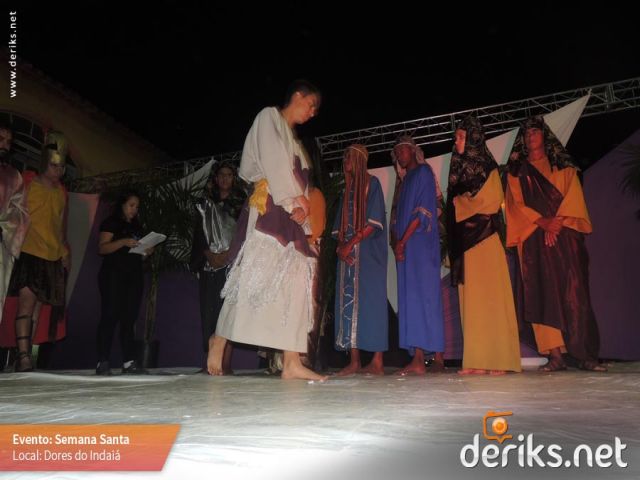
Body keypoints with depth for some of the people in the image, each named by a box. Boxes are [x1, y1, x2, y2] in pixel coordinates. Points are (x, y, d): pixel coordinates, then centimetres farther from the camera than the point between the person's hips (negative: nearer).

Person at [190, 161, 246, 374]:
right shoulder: (205, 204, 18)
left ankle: (226, 362, -12)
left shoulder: (240, 202, 12)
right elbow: (199, 233, 9)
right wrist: (209, 254, -7)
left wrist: (228, 253, -12)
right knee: (209, 310, -3)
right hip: (210, 264, 2)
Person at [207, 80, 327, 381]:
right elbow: (272, 162, -7)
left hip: (290, 213, 8)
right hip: (269, 207, -8)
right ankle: (219, 340, 1)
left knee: (296, 282, -5)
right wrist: (294, 197, -12)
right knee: (255, 276, -14)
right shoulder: (269, 117, 9)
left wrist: (301, 207, 1)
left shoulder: (293, 139, 30)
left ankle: (292, 363, -8)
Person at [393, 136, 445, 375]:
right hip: (407, 245, 8)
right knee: (412, 298, 1)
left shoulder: (423, 172, 2)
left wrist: (402, 241, -14)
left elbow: (423, 211, -10)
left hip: (421, 243, -8)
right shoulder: (407, 179, 25)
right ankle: (437, 359, 1)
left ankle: (419, 359, -18)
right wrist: (399, 244, 6)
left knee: (422, 295, -13)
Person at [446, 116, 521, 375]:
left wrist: (458, 203, 2)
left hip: (484, 239, -6)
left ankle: (499, 358, -2)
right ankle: (477, 360, 6)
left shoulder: (487, 167, 0)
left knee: (489, 297, -7)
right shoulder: (460, 167, 20)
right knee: (470, 300, 3)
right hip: (465, 240, 7)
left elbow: (489, 202, -9)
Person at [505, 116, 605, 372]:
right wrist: (542, 222, -11)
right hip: (534, 238, 0)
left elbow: (573, 194, 3)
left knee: (573, 292, -6)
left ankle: (585, 354, -4)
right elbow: (517, 203, 4)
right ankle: (555, 355, -4)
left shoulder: (563, 165, 15)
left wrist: (557, 221, -13)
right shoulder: (516, 170, 15)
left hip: (565, 234, 0)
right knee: (544, 293, -5)